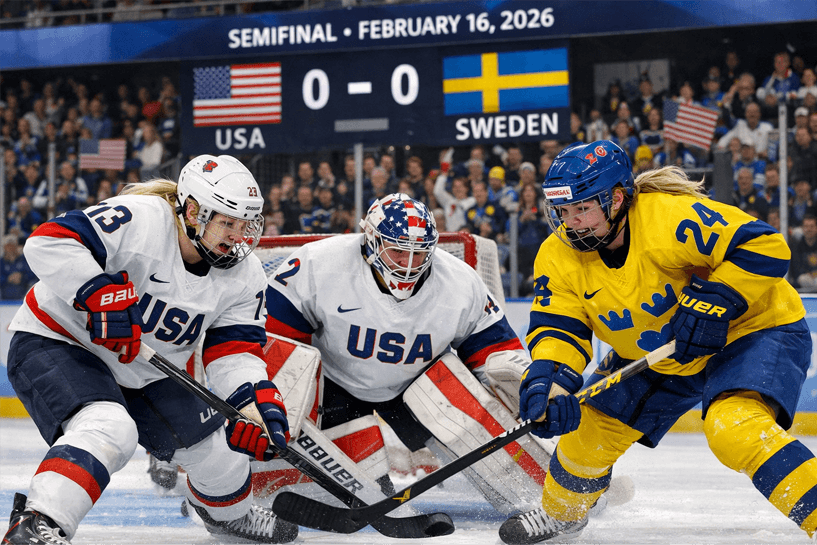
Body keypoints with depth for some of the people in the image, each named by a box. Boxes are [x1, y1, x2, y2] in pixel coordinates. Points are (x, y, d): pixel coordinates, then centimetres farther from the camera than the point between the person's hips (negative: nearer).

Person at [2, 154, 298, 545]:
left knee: (218, 445, 11)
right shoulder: (140, 220, -28)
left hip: (144, 373, 8)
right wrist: (101, 295, -42)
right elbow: (49, 242, -34)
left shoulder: (244, 275, -5)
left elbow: (234, 350, -7)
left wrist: (260, 403, -24)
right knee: (108, 429, -36)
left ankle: (229, 512, 45)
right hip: (56, 343, -8)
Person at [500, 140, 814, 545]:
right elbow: (559, 327, -12)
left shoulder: (673, 216, -32)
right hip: (653, 357, 7)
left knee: (735, 428, -33)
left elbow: (765, 246, -31)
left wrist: (712, 302, -38)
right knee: (589, 428, 10)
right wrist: (547, 378, -33)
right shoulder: (560, 256, -11)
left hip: (750, 329, -7)